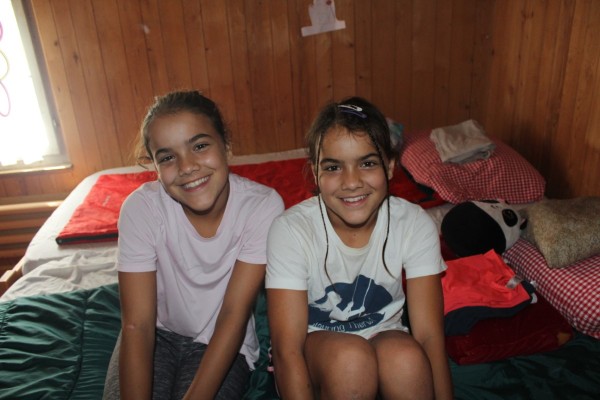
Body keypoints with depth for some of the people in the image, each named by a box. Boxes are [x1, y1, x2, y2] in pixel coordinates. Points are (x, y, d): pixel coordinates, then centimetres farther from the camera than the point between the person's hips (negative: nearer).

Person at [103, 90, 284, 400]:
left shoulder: (262, 206, -23)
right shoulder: (141, 208, -20)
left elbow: (233, 315, -21)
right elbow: (137, 325, -20)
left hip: (223, 342, 0)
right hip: (158, 333, 1)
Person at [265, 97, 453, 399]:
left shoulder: (415, 225, -16)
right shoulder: (291, 230, -22)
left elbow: (429, 336, -17)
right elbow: (287, 350, -24)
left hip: (385, 336, 1)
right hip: (315, 343, -1)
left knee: (405, 356, -31)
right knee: (350, 357, -33)